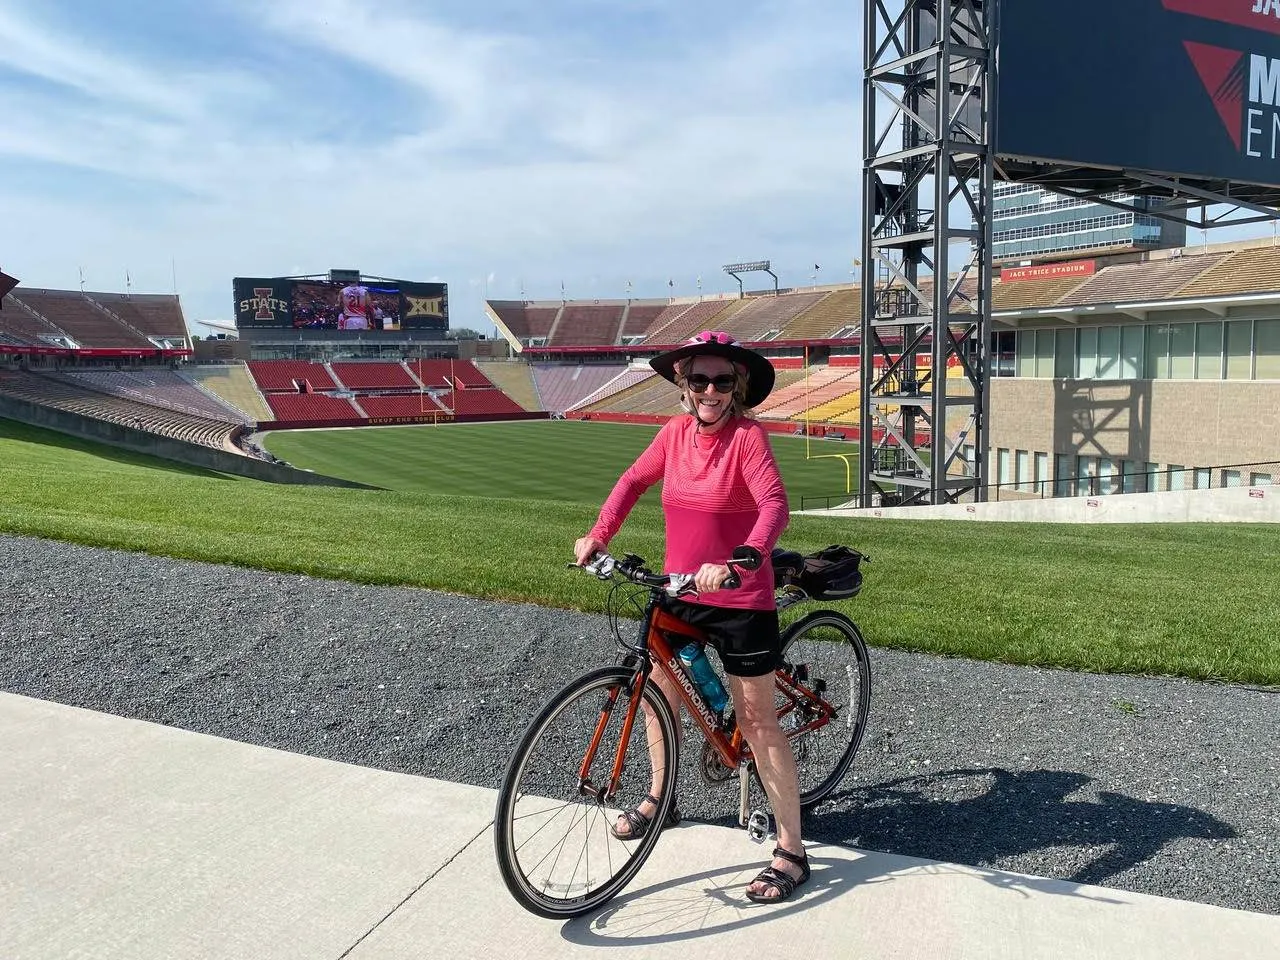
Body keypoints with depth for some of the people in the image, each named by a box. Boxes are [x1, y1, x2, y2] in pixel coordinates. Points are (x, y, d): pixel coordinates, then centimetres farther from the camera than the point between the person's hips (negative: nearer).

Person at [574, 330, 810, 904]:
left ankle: (791, 850, 13)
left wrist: (736, 562, -44)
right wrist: (599, 534, 2)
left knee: (756, 720, 0)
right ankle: (658, 798, 44)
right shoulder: (677, 433, 0)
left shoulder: (747, 436, -16)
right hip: (679, 594, 6)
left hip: (739, 599, -6)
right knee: (655, 693, 18)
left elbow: (775, 506, -29)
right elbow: (634, 480, 13)